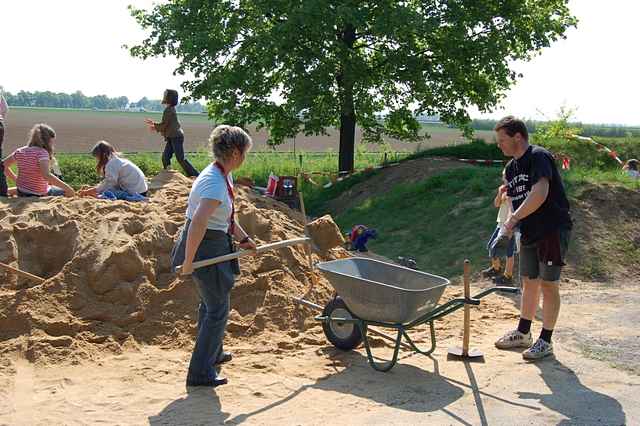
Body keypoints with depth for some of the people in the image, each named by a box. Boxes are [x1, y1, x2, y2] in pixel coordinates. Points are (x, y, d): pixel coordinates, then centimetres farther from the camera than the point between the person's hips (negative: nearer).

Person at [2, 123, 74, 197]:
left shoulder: (20, 151, 1)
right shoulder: (42, 153, -20)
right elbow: (46, 175, -34)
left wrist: (16, 179, 18)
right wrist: (67, 187, -32)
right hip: (39, 195, -8)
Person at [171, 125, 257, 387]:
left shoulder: (224, 176, 5)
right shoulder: (215, 183, -27)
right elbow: (198, 224, -35)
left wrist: (243, 239, 18)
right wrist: (188, 263, -31)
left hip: (215, 245, 10)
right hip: (206, 248, -10)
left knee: (210, 303, 25)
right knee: (218, 310, -1)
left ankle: (213, 353, 45)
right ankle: (200, 373, 6)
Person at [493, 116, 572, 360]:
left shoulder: (539, 157, -16)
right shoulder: (511, 167, 11)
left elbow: (540, 193, -30)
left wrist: (514, 218, -24)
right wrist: (510, 222, -3)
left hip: (553, 230, -8)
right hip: (529, 234, 8)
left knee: (548, 285, -1)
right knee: (529, 283, 16)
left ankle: (545, 341, 8)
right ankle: (523, 333, 27)